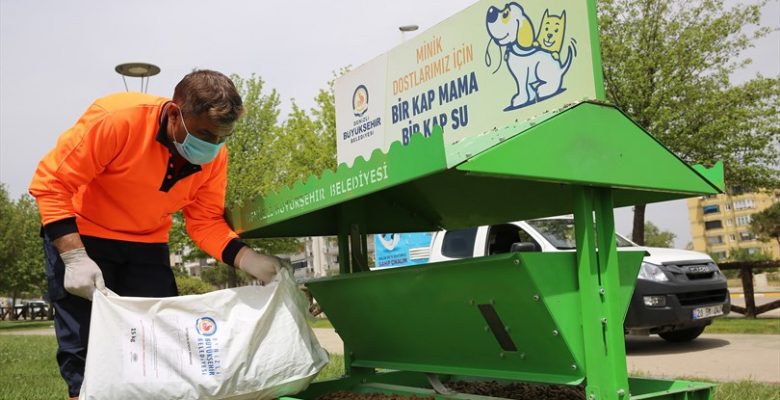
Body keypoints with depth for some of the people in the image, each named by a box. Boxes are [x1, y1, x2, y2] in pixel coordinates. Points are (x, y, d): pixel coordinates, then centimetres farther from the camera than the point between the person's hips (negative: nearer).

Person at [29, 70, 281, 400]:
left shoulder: (214, 156, -14)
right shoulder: (117, 119, -30)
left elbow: (205, 221, -9)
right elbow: (51, 183, -24)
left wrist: (246, 259, -26)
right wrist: (74, 258, -30)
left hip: (147, 244, 4)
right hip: (80, 235, -4)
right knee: (86, 346, -7)